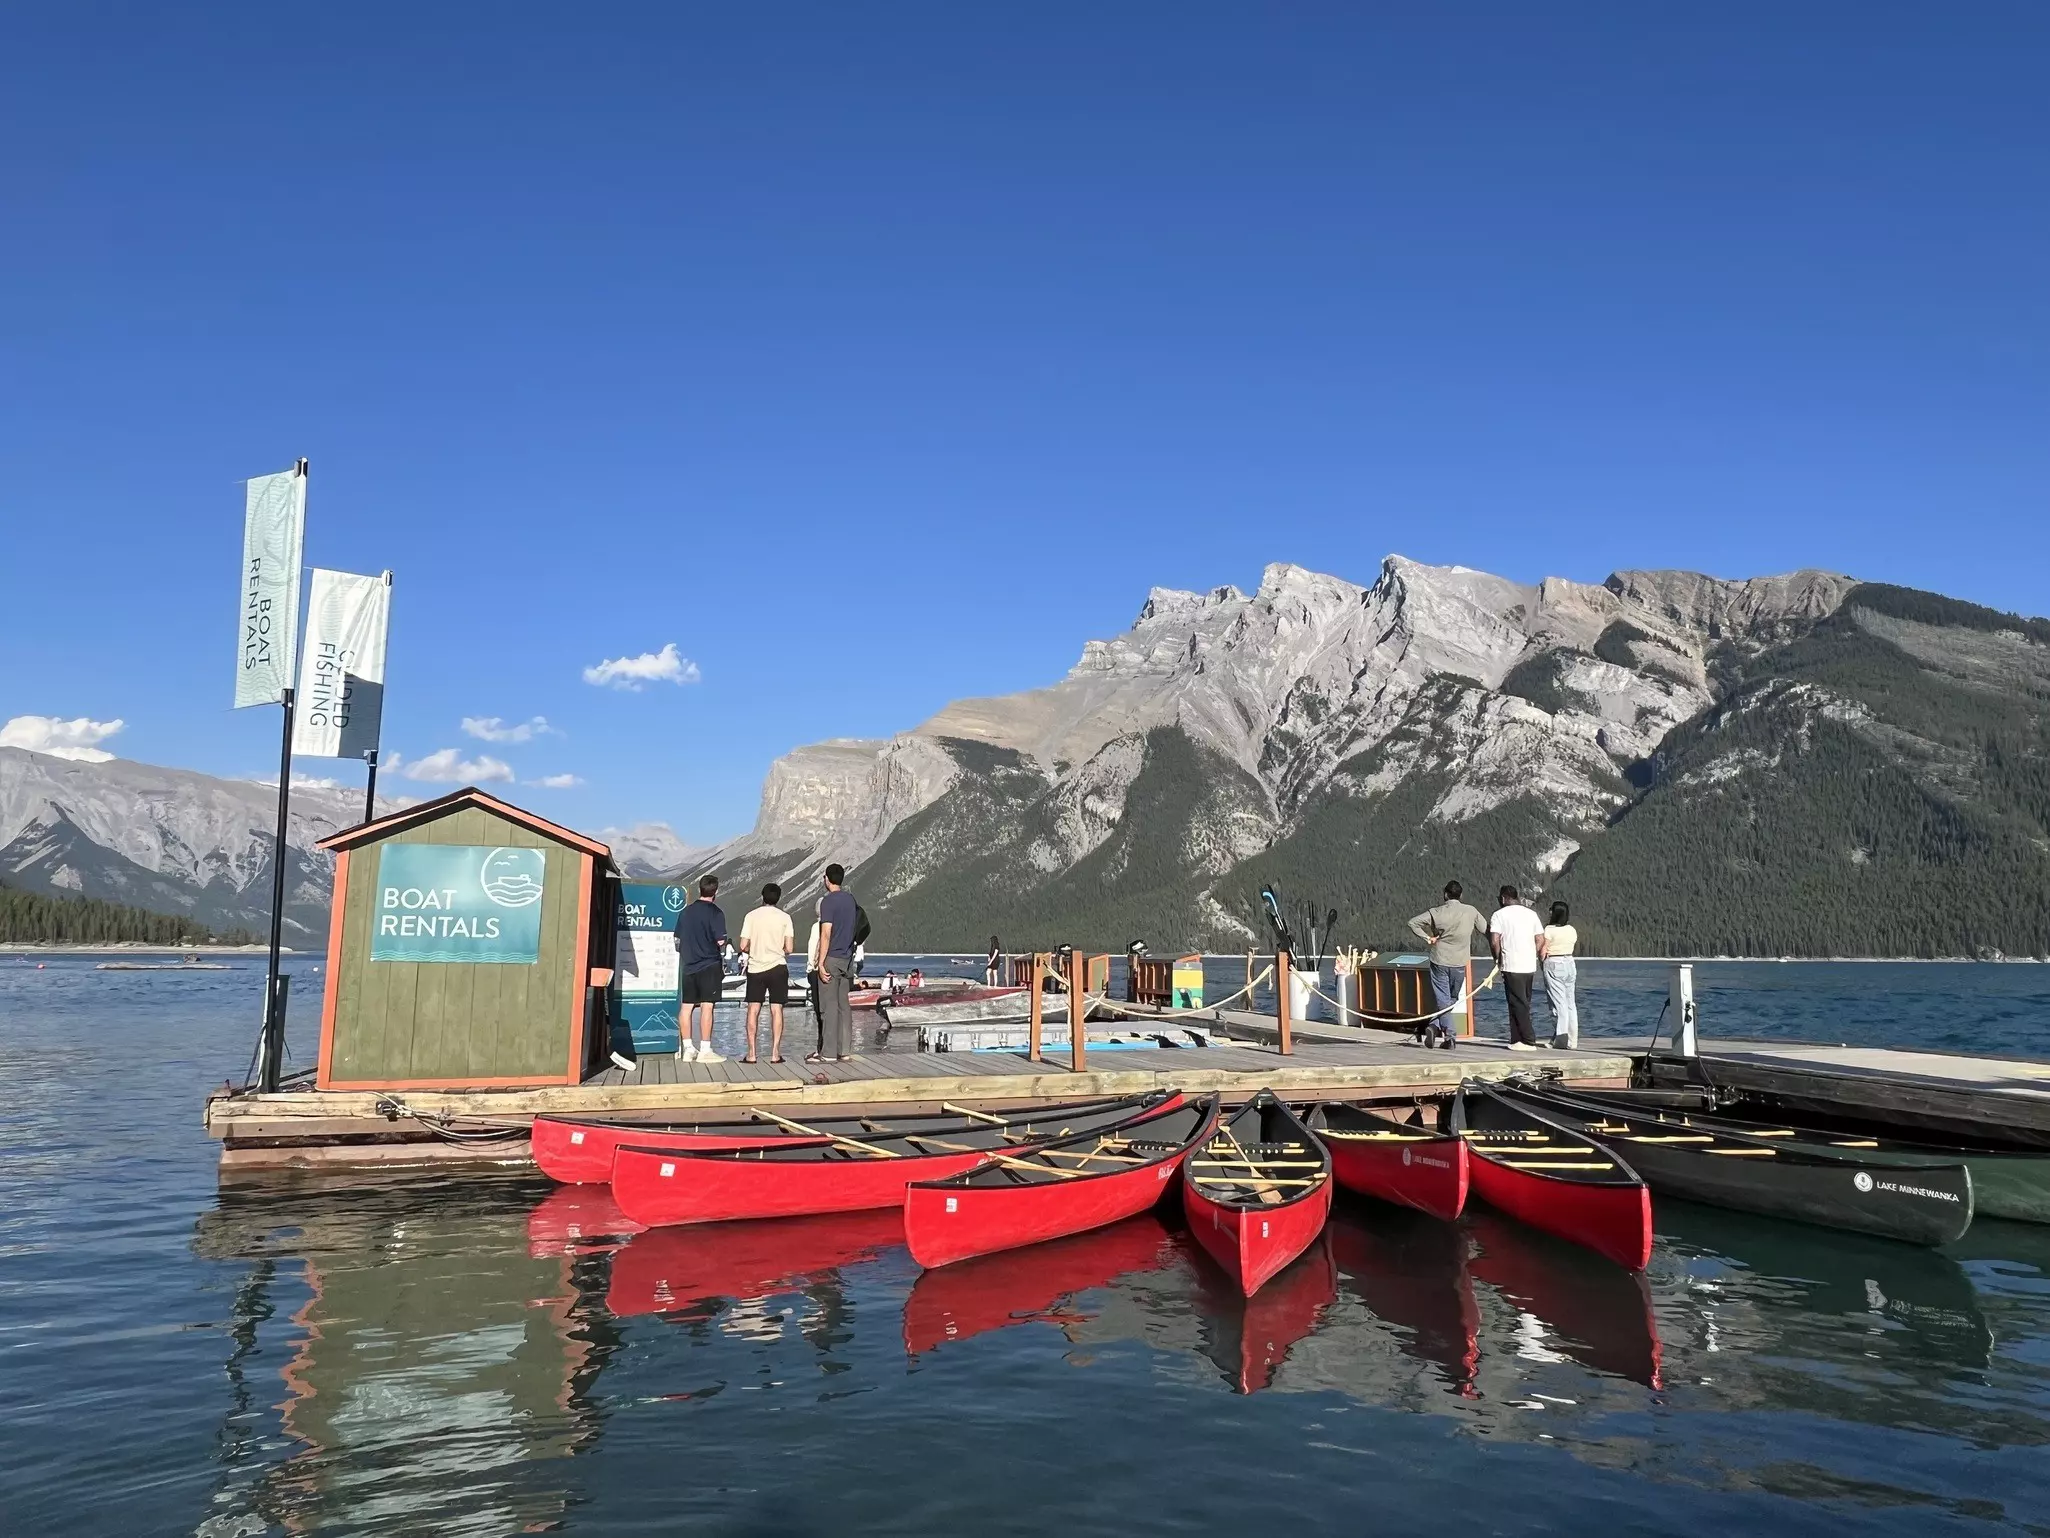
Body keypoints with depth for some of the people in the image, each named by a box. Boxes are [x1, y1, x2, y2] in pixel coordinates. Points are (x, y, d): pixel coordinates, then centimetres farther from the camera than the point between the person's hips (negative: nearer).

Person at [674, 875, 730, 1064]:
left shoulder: (686, 912, 8)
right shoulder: (715, 912, -9)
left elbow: (678, 940, 13)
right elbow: (720, 942, -13)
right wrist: (727, 943, 8)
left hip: (689, 966, 6)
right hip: (709, 965, -6)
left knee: (686, 1006, 9)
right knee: (706, 1006, -4)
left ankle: (687, 1048, 14)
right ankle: (705, 1050, -4)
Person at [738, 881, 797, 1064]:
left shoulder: (751, 916, -1)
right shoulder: (785, 917, -2)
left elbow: (743, 946, -4)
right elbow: (789, 948, -5)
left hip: (755, 968, 1)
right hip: (777, 967, 0)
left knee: (753, 1010, 6)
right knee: (776, 1009, 3)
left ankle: (751, 1054, 4)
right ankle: (775, 1053, 1)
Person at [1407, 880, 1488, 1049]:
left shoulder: (1436, 912, -7)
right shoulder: (1471, 911, -4)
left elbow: (1412, 922, -10)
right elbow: (1485, 929, 5)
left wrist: (1426, 938, -4)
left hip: (1439, 961, -1)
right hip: (1460, 963, 1)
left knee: (1442, 999, 3)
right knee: (1452, 998, 17)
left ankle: (1448, 1036, -8)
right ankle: (1434, 1026, 7)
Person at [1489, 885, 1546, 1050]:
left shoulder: (1499, 914, -4)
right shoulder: (1531, 914, 12)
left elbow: (1494, 940, -12)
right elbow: (1540, 940, 10)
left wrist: (1498, 958, 2)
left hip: (1512, 966, -6)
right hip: (1529, 966, 6)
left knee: (1518, 1004, -4)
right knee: (1524, 1003, 13)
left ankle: (1529, 1041, -8)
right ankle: (1517, 1040, 15)